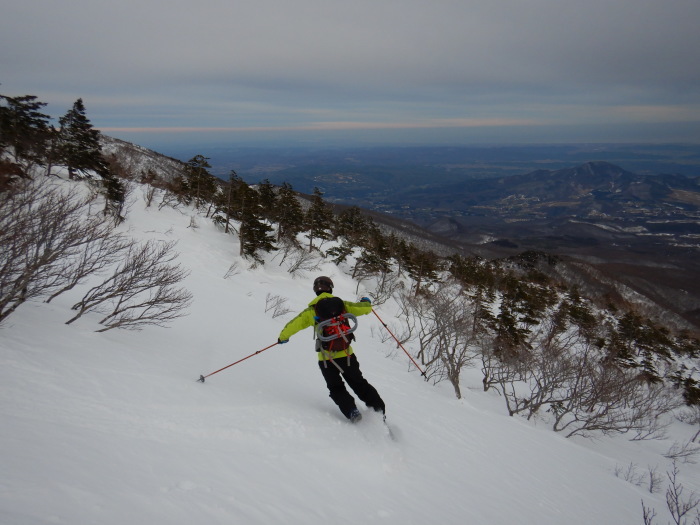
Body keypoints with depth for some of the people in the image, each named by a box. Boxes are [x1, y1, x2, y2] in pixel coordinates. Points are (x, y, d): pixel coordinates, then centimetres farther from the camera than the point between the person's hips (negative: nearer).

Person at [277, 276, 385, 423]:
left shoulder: (311, 310, -2)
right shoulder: (341, 304, 0)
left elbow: (293, 325, 1)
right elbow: (365, 308, 3)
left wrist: (282, 337, 21)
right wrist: (366, 302, 27)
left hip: (326, 359, -1)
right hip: (346, 354, 1)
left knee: (336, 389, 18)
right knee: (359, 383, 20)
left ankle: (351, 411, -3)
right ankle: (379, 409, 15)